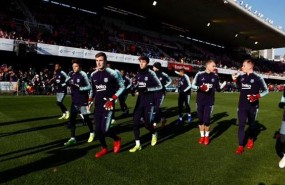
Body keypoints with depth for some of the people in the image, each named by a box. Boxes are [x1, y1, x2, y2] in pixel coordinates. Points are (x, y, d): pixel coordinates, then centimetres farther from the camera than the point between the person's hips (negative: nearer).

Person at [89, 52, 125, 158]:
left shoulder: (112, 73, -9)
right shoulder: (93, 75, 7)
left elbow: (122, 87, -1)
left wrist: (112, 99, -10)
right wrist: (90, 100, 7)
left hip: (108, 105, -5)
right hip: (97, 106, 6)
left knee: (104, 129, -12)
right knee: (97, 130, 7)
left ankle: (117, 139, 20)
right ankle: (104, 149, 30)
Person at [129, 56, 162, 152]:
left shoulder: (151, 74, -11)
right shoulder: (138, 74, 8)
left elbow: (160, 86, -9)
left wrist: (147, 89, -18)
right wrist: (134, 88, 1)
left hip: (149, 101, -5)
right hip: (140, 100, 6)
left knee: (147, 123, -1)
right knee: (135, 122, -2)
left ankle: (154, 134, 33)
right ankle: (137, 144, 8)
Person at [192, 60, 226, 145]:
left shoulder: (215, 76, 1)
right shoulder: (200, 74, -6)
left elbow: (218, 89, 5)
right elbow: (193, 85, -3)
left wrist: (224, 84, -14)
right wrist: (200, 88, -21)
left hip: (210, 102, 0)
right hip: (200, 101, 0)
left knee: (207, 120, -1)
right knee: (200, 119, 9)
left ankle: (207, 136, 21)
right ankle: (202, 136, 26)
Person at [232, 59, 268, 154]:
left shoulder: (257, 78, -8)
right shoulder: (241, 77, 6)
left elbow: (266, 91, -4)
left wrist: (257, 96, -21)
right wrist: (235, 80, 7)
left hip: (253, 106, -3)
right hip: (242, 106, 3)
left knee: (252, 124, 15)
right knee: (241, 125, -2)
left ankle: (251, 140, 40)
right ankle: (240, 146, 0)